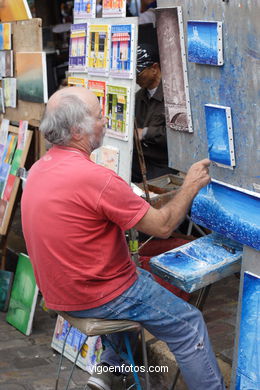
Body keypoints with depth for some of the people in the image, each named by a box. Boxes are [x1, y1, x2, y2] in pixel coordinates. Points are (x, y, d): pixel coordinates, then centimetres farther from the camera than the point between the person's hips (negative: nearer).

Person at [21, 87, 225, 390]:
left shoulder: (38, 169, -1)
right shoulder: (96, 178, -28)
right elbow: (163, 227, -17)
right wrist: (191, 185, -3)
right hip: (97, 296, -9)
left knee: (144, 278, 31)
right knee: (189, 326, 6)